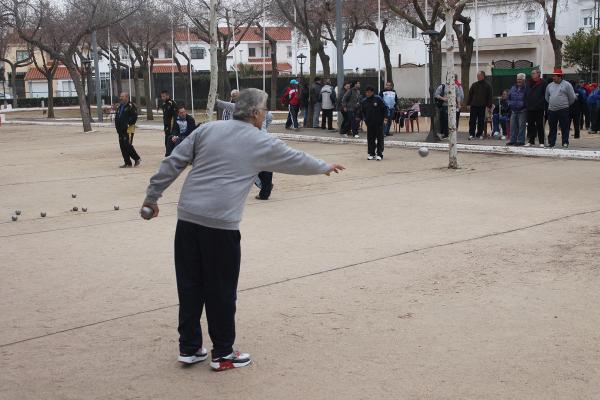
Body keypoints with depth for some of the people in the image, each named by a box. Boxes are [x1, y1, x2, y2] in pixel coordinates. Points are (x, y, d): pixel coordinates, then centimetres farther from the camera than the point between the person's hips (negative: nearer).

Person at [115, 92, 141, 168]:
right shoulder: (120, 107, 18)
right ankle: (127, 163, 11)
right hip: (121, 130, 9)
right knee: (122, 146, 6)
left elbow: (134, 116, -15)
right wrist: (117, 125, 11)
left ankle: (137, 159, 4)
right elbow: (117, 117, 25)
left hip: (128, 129, -9)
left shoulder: (131, 106, -8)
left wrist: (128, 123, -18)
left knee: (128, 145, -13)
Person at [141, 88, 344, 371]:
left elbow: (173, 163, 8)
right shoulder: (261, 143, 3)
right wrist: (325, 167, 36)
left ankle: (189, 348, 22)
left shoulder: (208, 129, 12)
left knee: (189, 286, 12)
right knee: (221, 291, 6)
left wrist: (152, 196, 15)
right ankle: (223, 354, 17)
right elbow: (296, 160, 18)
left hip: (187, 217, 5)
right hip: (221, 224, -5)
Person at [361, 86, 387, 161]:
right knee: (370, 139, 5)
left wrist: (384, 117, -7)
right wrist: (364, 119, 5)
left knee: (380, 138, -1)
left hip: (379, 123, -4)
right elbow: (362, 111, 16)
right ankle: (371, 154, 14)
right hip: (369, 123, 4)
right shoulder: (364, 101, 4)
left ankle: (380, 154, 2)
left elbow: (385, 108, -2)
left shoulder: (378, 99, -7)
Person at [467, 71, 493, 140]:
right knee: (472, 121, -4)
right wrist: (469, 103, 6)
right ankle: (471, 134, -2)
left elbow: (489, 96, 2)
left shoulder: (487, 86, 3)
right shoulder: (474, 85, 11)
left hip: (482, 106, -2)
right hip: (474, 106, 2)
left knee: (481, 121, 5)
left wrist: (488, 105, -6)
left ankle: (479, 134, 13)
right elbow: (470, 95, 14)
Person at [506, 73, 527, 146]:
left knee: (521, 126, -4)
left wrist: (522, 104, -16)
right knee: (513, 126, 8)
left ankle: (520, 141, 0)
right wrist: (510, 103, 6)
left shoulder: (526, 88, -6)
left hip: (522, 111, -6)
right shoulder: (513, 88, 13)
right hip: (513, 111, 6)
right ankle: (512, 140, 14)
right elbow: (508, 98, 20)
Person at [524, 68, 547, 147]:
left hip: (539, 109, -6)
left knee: (539, 125, -2)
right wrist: (526, 104, 7)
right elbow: (525, 95, 16)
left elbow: (545, 96, -7)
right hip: (530, 108, 6)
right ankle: (531, 141, 16)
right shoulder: (529, 83, 14)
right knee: (530, 125, 8)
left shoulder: (543, 83, -4)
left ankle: (541, 142, 3)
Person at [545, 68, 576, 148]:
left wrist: (567, 105, 8)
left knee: (564, 128, -2)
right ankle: (551, 143, 13)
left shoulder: (567, 85, -3)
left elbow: (572, 97, 0)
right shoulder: (549, 85, 11)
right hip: (551, 110, 4)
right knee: (552, 128, 7)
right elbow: (547, 97, 24)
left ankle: (565, 143, 3)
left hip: (563, 110, -4)